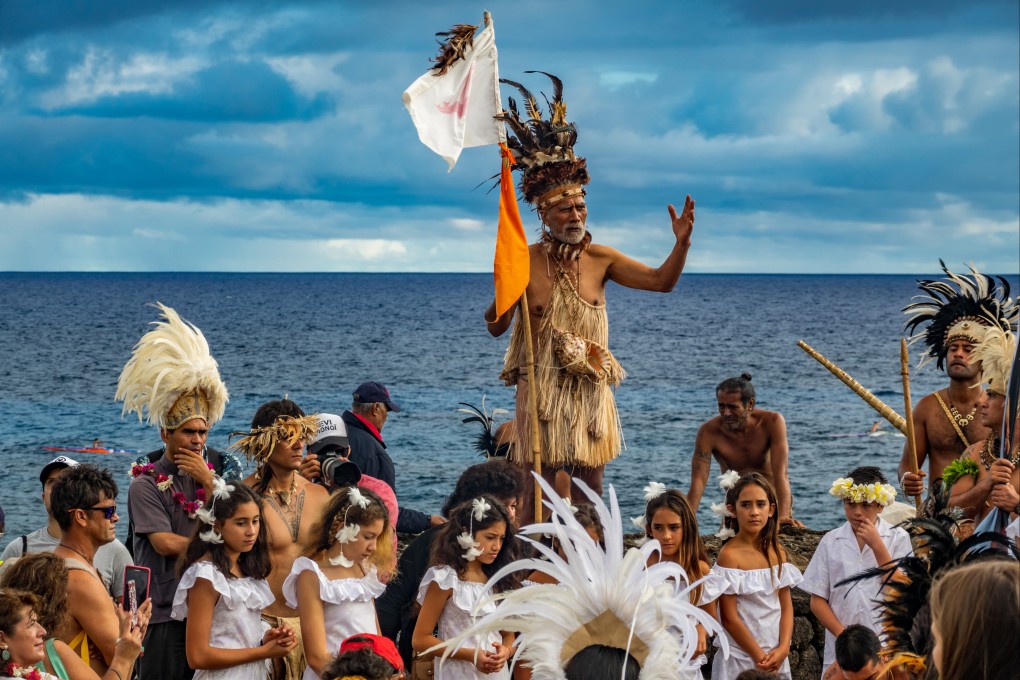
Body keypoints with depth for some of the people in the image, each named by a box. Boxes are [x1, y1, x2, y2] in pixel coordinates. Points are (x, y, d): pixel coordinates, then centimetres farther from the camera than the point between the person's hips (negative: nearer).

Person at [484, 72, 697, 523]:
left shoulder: (599, 258, 2)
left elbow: (661, 281, 0)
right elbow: (496, 327, -6)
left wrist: (681, 243, -16)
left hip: (590, 390, 3)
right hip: (541, 390, -3)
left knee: (590, 494, 7)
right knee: (536, 493, -2)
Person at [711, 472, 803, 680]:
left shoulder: (777, 553, 4)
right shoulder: (730, 554, -13)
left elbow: (786, 605, 6)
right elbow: (729, 617, -14)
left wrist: (783, 648, -8)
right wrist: (760, 657, -12)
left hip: (777, 656, 5)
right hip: (741, 658, -5)